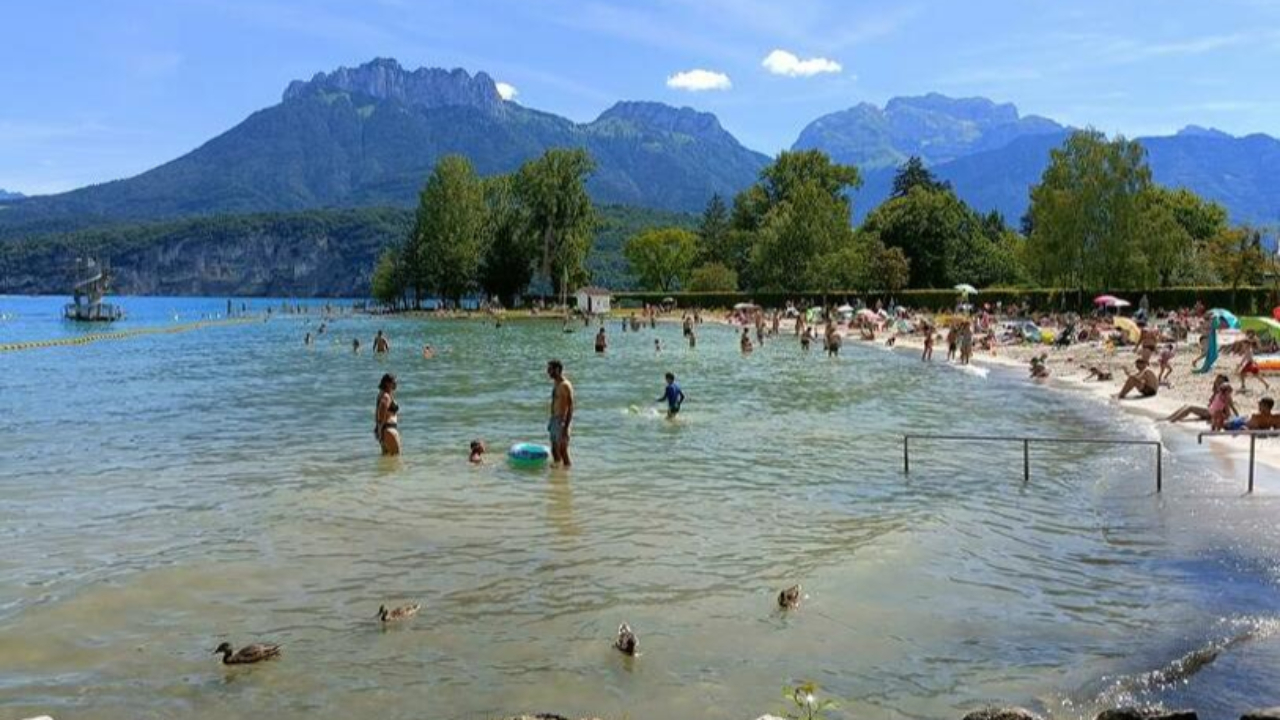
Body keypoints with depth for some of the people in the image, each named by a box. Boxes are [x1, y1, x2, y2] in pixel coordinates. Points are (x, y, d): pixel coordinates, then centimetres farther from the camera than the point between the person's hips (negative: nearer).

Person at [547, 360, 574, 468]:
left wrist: (566, 427, -23)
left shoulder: (565, 385, -17)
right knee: (554, 450, 15)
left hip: (562, 421, -9)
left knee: (563, 451, -6)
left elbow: (570, 407, -19)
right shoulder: (555, 383, 12)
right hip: (554, 420, 9)